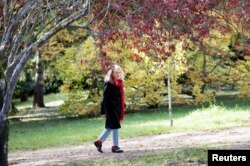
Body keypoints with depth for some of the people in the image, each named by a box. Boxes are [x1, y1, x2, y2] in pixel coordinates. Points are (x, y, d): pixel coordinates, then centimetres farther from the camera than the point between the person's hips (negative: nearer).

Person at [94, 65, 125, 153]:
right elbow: (105, 98, -15)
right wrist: (104, 111, -17)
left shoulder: (119, 83, 8)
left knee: (110, 127, 14)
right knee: (115, 126, -3)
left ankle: (99, 141, 24)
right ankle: (115, 146, 6)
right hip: (111, 109, -8)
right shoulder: (109, 84, -15)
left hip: (117, 109, 8)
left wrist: (122, 108, 19)